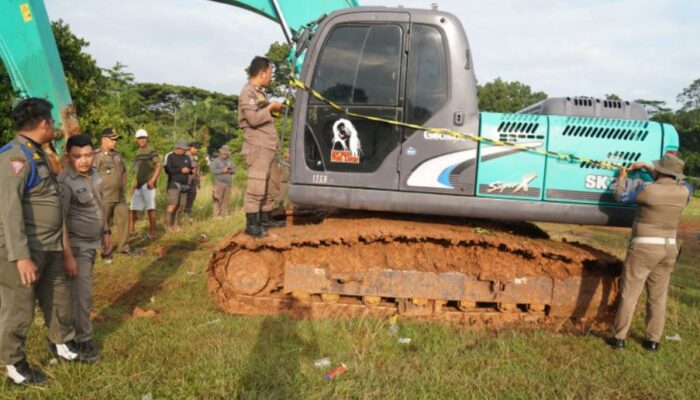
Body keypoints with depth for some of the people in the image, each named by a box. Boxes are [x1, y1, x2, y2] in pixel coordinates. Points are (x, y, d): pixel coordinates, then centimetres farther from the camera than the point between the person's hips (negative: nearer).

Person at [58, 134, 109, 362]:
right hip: (77, 245, -7)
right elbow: (60, 221, -25)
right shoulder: (65, 182, -23)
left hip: (93, 242, 7)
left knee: (80, 291, 18)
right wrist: (68, 255, -26)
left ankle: (72, 330, 34)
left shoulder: (94, 174, 1)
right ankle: (83, 339, 14)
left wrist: (106, 232, 17)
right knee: (82, 294, -2)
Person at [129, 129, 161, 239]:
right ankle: (131, 229, 24)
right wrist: (135, 184, 19)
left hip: (148, 184, -8)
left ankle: (153, 231, 0)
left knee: (150, 207, -6)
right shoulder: (137, 152, 17)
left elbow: (158, 166, -15)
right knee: (133, 207, 12)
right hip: (139, 184, 8)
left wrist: (152, 180, -25)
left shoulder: (151, 151, -7)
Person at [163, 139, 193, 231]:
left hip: (184, 185, 5)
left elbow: (190, 168, 18)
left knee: (179, 206, 1)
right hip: (174, 183, -5)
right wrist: (181, 170, -17)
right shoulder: (170, 156, -2)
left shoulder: (187, 157, 14)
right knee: (173, 204, -16)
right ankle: (168, 223, 1)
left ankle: (174, 224, 10)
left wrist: (190, 170, -6)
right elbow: (167, 170, -11)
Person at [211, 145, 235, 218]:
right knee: (218, 200, -9)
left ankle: (224, 214, 8)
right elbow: (213, 170, -10)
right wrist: (222, 170, -17)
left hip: (228, 184, 6)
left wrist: (231, 171, -3)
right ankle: (217, 215, -10)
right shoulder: (216, 161, 4)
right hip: (219, 183, -6)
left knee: (226, 200, 3)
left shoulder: (229, 161, 23)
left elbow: (234, 169, 19)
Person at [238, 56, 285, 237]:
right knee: (257, 184, -14)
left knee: (272, 184, 13)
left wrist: (274, 110, 14)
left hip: (268, 146, 10)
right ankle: (251, 223, -11)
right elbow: (253, 118, -20)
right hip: (257, 146, -10)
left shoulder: (259, 92, 22)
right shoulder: (248, 92, -8)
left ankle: (265, 218, 23)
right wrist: (270, 108, -9)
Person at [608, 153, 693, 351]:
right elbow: (673, 182, 23)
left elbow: (622, 196, -1)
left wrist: (622, 177, 16)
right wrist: (647, 167, 24)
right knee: (658, 297, 12)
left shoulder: (648, 190, -16)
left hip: (644, 247, -5)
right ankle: (653, 340, 16)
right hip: (669, 248, 5)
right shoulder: (683, 192, 0)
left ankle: (619, 337, 3)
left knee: (629, 294, 1)